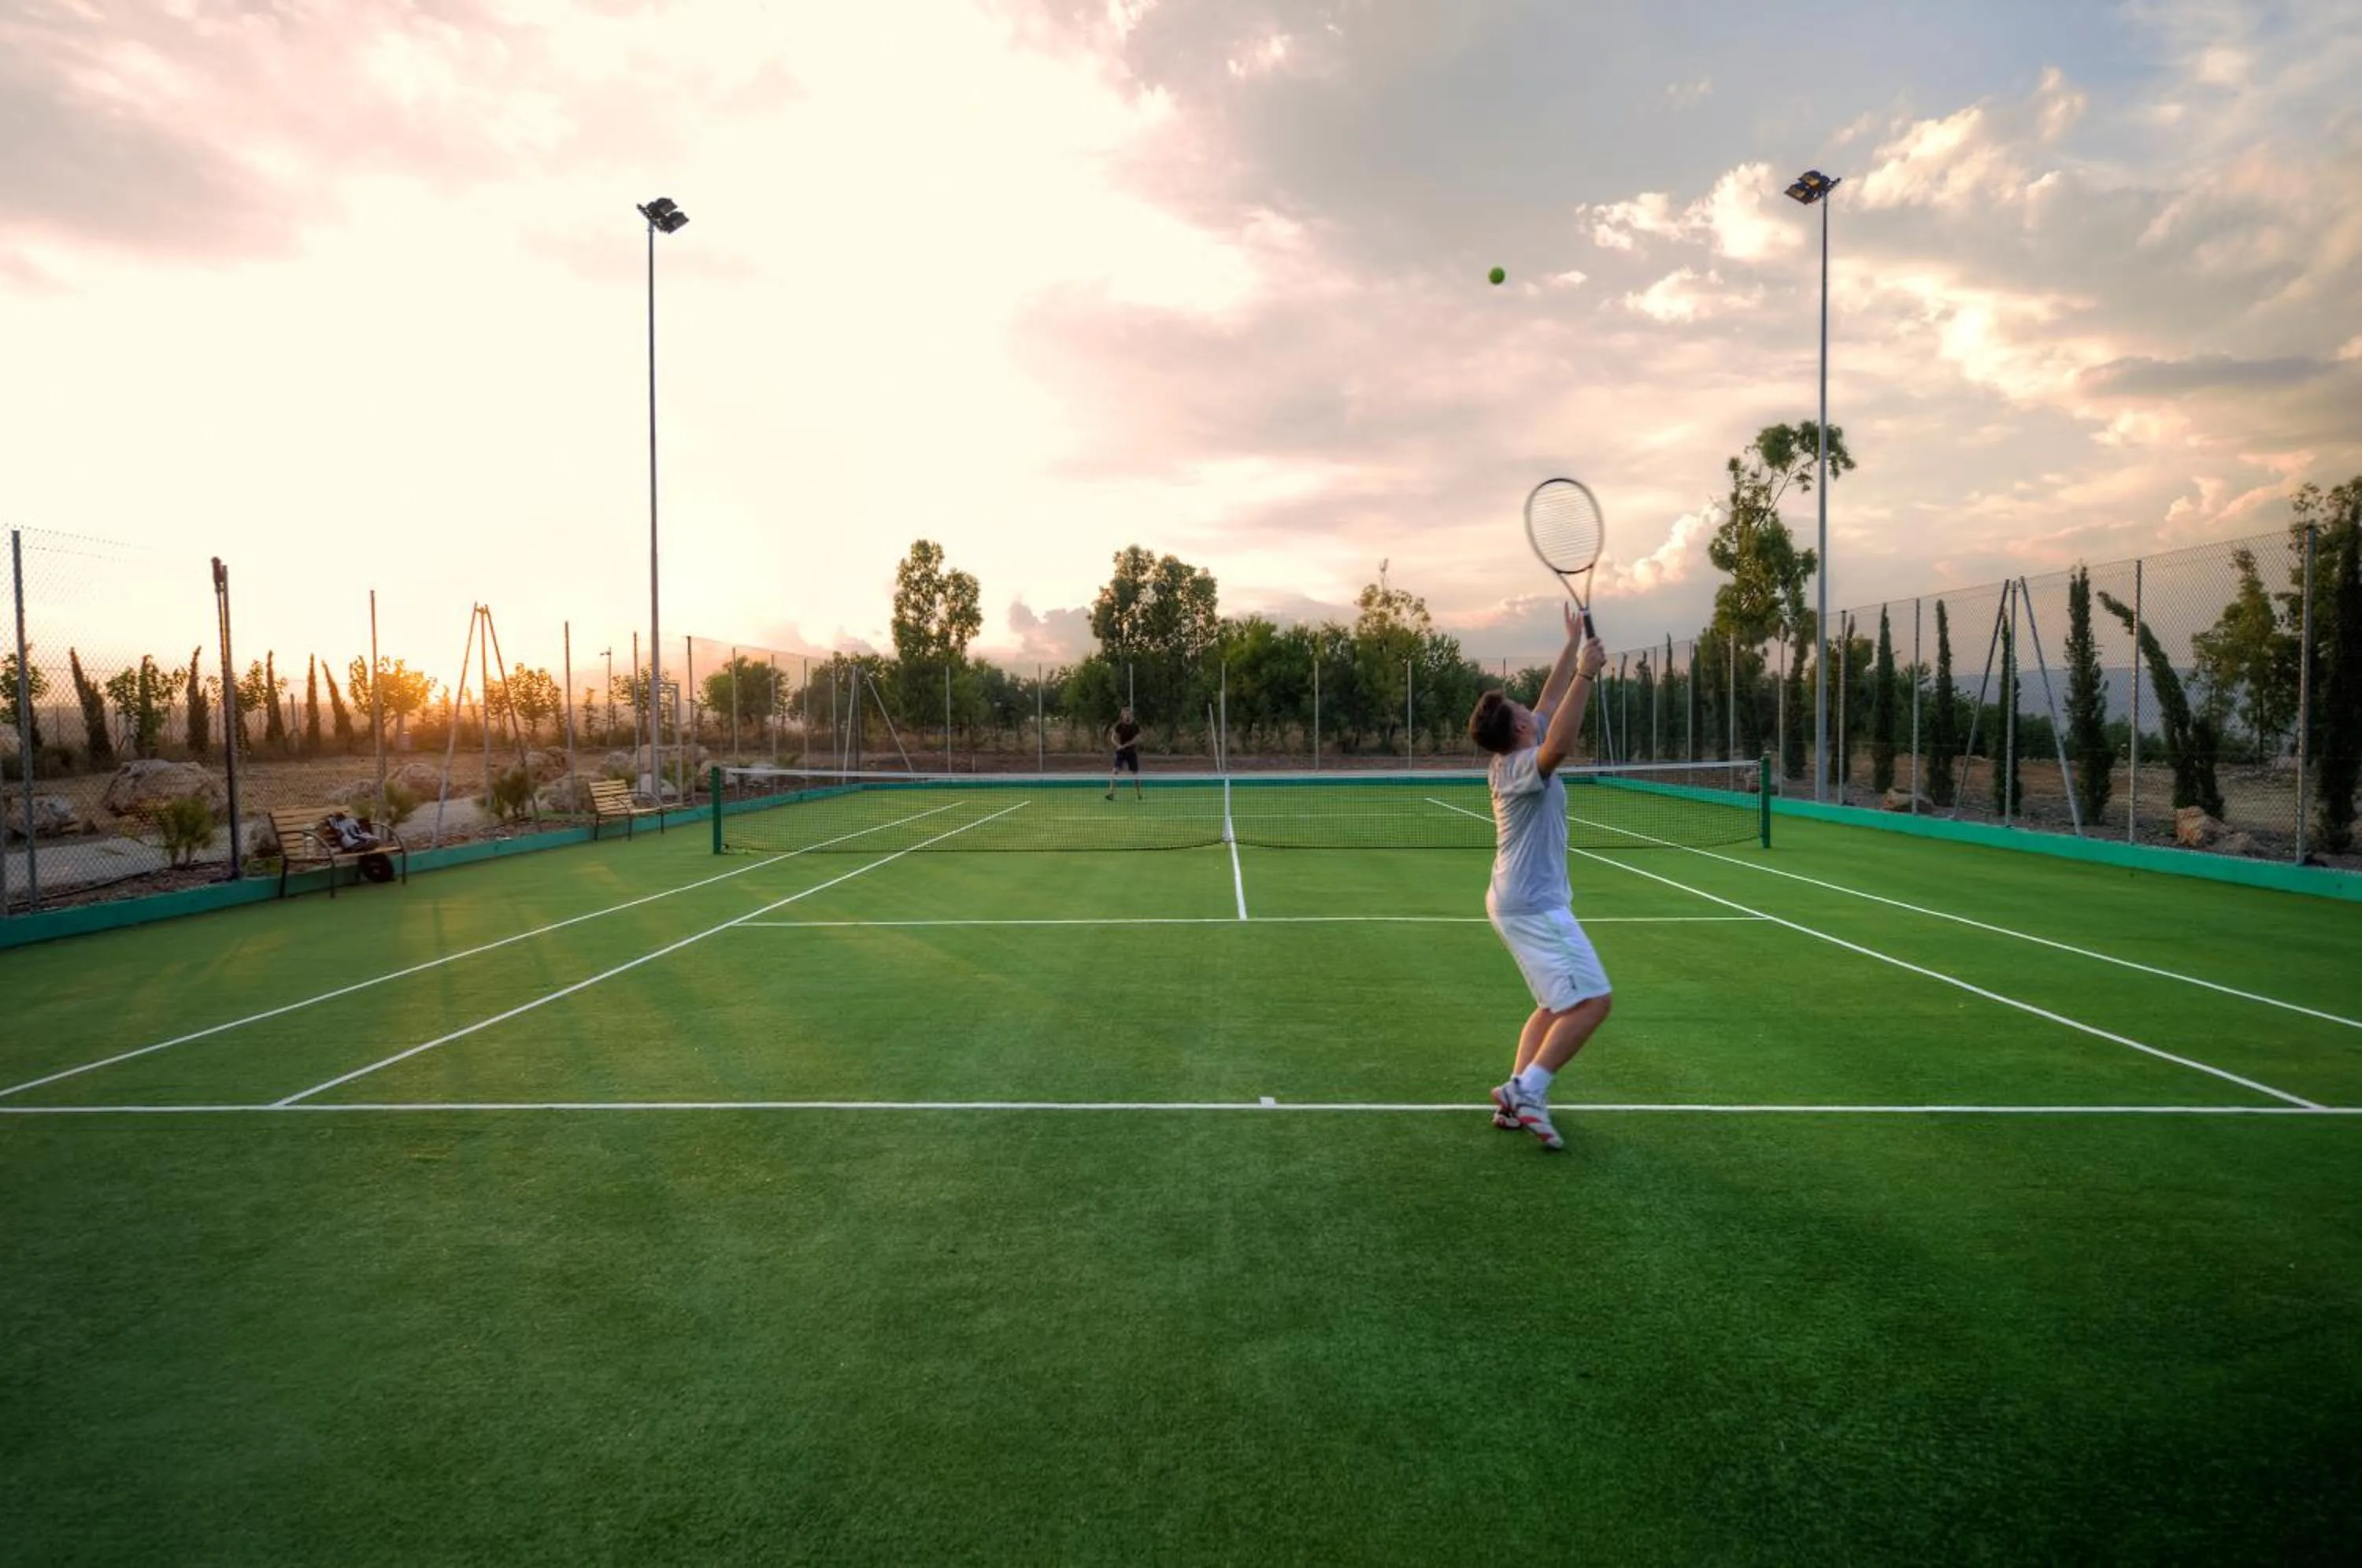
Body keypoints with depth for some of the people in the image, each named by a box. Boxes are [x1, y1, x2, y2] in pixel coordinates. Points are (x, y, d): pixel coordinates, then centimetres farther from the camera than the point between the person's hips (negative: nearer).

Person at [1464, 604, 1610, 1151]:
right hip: (1535, 906, -10)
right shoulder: (1523, 767, -20)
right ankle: (1527, 1092, -13)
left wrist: (1574, 644, 21)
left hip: (1519, 901, 10)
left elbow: (1549, 702, 18)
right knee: (1591, 1001, -12)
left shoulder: (1512, 759, 6)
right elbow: (1559, 746, -43)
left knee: (1557, 1004, 17)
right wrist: (1585, 674, -41)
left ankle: (1517, 1095, 12)